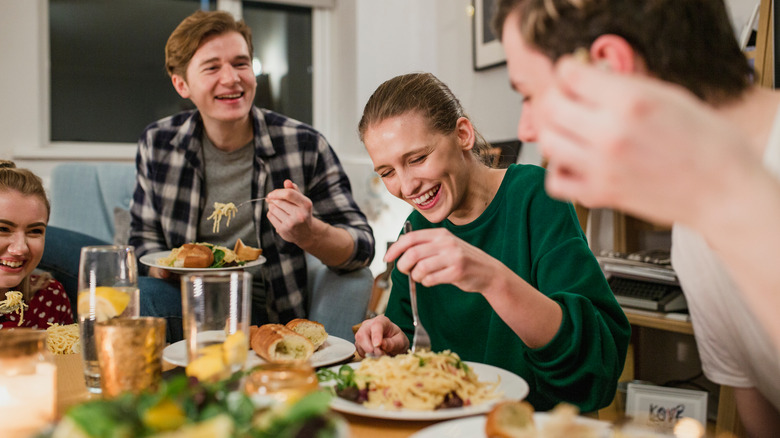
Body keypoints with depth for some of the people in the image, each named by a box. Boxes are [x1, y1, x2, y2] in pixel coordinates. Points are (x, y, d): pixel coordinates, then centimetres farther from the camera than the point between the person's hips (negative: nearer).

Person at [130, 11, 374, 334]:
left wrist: (307, 233, -29)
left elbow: (362, 247, -8)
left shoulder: (305, 146, -9)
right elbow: (145, 234, 16)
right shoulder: (156, 145, 2)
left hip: (268, 315, -4)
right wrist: (161, 268, -7)